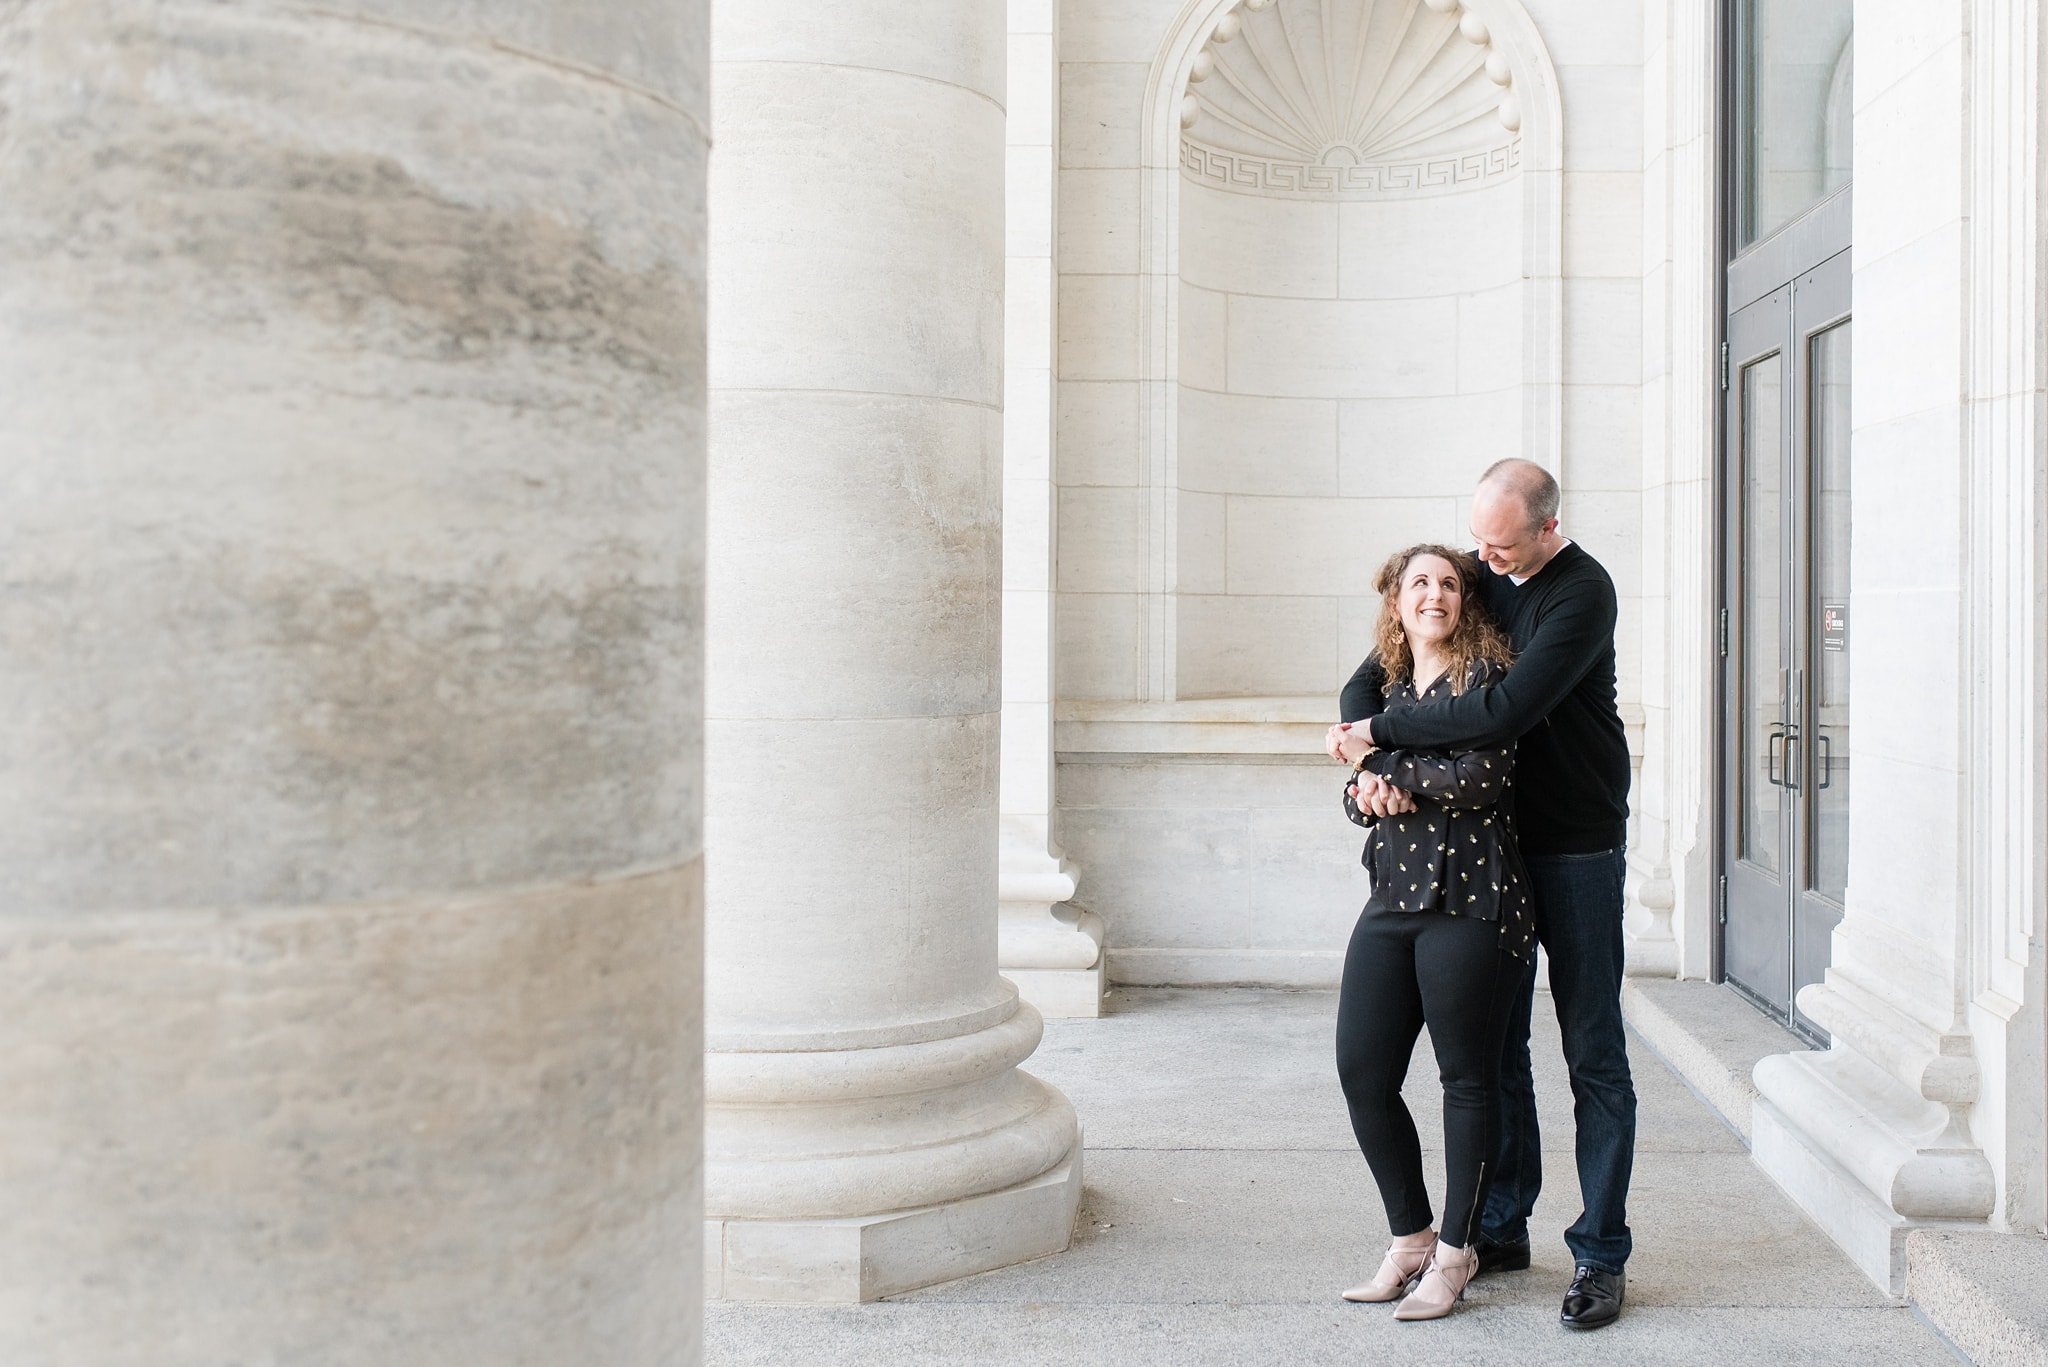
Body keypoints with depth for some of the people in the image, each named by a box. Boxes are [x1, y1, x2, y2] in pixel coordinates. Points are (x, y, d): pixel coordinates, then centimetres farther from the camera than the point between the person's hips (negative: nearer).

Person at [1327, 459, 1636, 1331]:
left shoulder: (1582, 593, -15)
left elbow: (1506, 713, -28)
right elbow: (1368, 682, 4)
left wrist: (1382, 729, -19)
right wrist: (1371, 764, -16)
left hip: (1575, 845, -6)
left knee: (1592, 1053, 1)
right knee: (1493, 1043, 10)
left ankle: (1601, 1254, 10)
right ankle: (1501, 1228, 22)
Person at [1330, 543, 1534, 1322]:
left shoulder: (1487, 676, -3)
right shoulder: (1390, 689, 15)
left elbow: (1481, 777, -18)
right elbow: (1357, 796, 18)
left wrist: (1384, 764, -8)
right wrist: (1373, 791, -5)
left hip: (1467, 901, -6)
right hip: (1393, 899, 7)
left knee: (1468, 1078, 4)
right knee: (1362, 1070, 4)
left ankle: (1454, 1252, 19)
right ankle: (1411, 1237, 21)